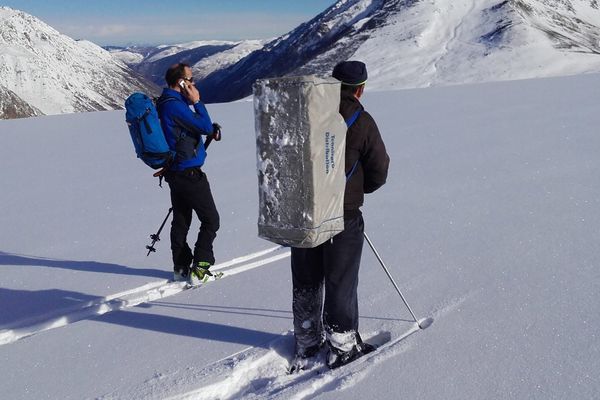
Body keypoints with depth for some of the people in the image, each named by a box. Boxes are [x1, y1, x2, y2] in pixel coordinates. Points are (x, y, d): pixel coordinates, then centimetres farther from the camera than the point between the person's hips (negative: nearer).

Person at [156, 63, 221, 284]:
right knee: (210, 220, 0)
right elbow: (205, 127, -20)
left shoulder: (167, 102, 12)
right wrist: (197, 102, -10)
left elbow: (194, 125, 18)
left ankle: (181, 268, 23)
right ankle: (199, 268, 0)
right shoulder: (175, 105, -21)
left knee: (181, 220, 15)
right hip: (189, 173, -10)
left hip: (175, 172, 10)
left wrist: (212, 129, 1)